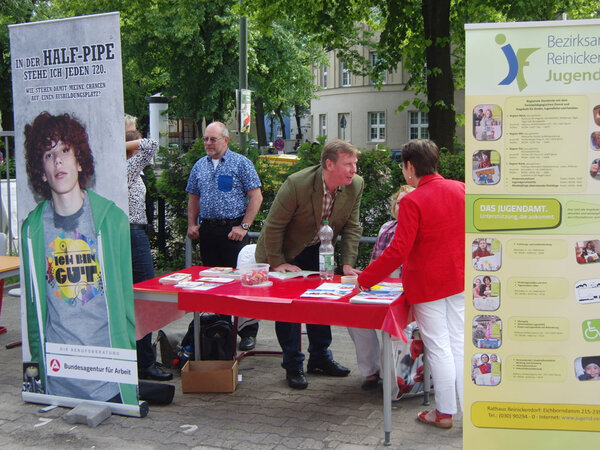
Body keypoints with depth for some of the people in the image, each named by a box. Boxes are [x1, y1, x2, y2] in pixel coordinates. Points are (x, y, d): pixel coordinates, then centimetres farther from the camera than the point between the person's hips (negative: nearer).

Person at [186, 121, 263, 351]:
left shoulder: (241, 163, -2)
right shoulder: (200, 165, 14)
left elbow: (256, 196, -5)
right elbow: (193, 197, 21)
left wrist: (244, 226, -12)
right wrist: (192, 224, 7)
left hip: (232, 230, -5)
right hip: (207, 229, 5)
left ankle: (248, 332, 1)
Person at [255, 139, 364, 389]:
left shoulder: (355, 185, -17)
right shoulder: (296, 185, -32)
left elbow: (351, 227, -5)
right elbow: (274, 225, -23)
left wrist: (347, 263, -12)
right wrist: (277, 263, -20)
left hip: (317, 250, 5)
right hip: (285, 252, -5)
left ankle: (320, 358, 24)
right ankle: (293, 364, 9)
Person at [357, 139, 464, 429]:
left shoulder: (412, 202, -18)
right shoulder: (460, 189, 0)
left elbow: (398, 252, -22)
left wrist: (364, 280, -14)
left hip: (427, 284, -5)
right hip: (459, 279, 6)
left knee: (438, 348, 5)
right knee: (459, 343, 11)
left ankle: (445, 413, 16)